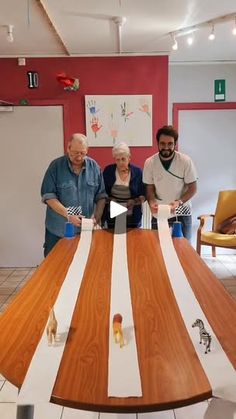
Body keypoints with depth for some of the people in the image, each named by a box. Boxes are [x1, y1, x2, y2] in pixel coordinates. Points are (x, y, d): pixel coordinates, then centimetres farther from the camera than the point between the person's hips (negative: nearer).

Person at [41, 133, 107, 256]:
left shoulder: (94, 167, 0)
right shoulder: (56, 166, -7)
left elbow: (101, 196, 3)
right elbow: (48, 196, -10)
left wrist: (97, 217, -10)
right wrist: (68, 216, -19)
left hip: (85, 229, 2)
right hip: (58, 231, -2)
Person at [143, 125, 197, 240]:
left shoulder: (186, 161, -12)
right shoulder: (149, 163, -8)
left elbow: (192, 188, -7)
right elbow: (150, 188, 0)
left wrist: (179, 202, -24)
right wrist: (152, 203, -21)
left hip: (182, 214, -1)